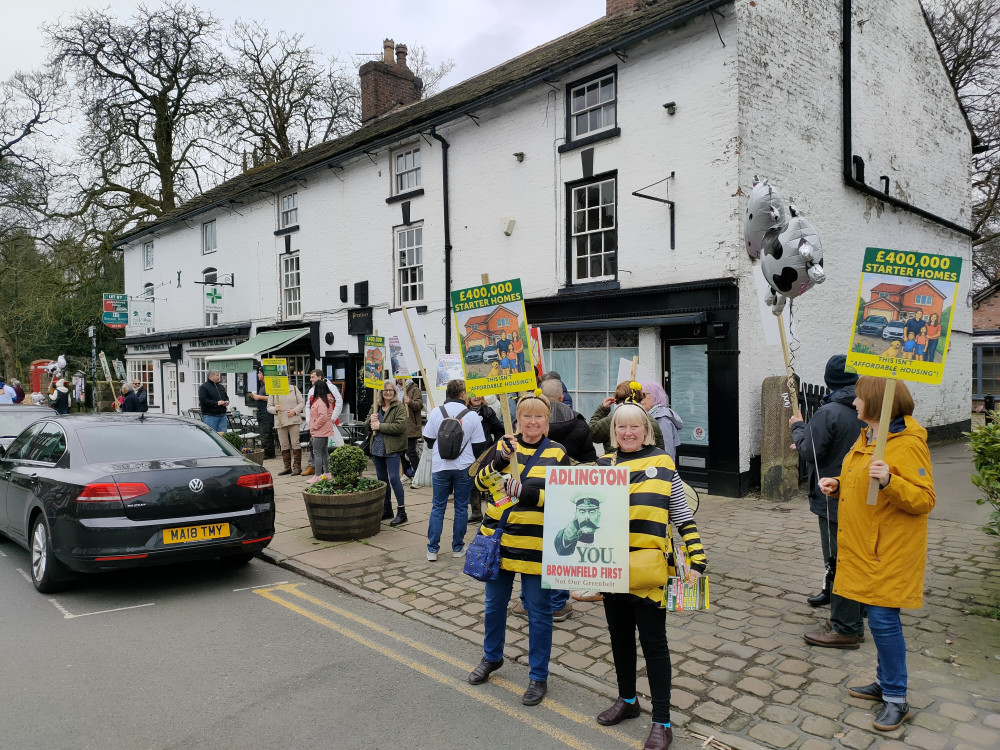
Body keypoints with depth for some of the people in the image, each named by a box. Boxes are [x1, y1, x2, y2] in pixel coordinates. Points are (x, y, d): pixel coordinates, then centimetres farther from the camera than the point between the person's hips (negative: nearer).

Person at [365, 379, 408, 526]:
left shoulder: (399, 407, -7)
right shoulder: (375, 406, 13)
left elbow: (400, 426, -19)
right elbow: (366, 426, 15)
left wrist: (380, 426, -18)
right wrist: (370, 420, -8)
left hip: (392, 448, -7)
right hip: (377, 448, 7)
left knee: (394, 478, -9)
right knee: (382, 479, 14)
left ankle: (401, 511, 0)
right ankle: (387, 509, 27)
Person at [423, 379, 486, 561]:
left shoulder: (435, 412, -5)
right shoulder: (472, 416, -8)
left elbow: (428, 440, 2)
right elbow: (478, 445, -4)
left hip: (440, 467, 1)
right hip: (464, 468, -1)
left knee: (438, 507, 10)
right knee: (461, 508, 10)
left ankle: (432, 549, 10)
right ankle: (457, 548, 19)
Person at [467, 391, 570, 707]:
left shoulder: (557, 454, -1)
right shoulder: (502, 445, 4)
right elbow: (481, 481, -5)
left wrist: (525, 492, -22)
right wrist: (501, 460, -22)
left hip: (536, 545, -2)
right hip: (499, 538, 3)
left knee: (539, 612, 6)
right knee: (494, 604, 18)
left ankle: (538, 677, 23)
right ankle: (492, 657, 42)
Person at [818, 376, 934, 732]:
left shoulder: (908, 444, -17)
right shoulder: (866, 437, 11)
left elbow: (925, 500, -20)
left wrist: (889, 481, -35)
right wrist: (838, 485, 5)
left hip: (890, 551, -9)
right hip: (864, 547, 9)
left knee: (883, 619, -4)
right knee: (880, 618, 17)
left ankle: (896, 700, 11)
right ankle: (885, 683, 31)